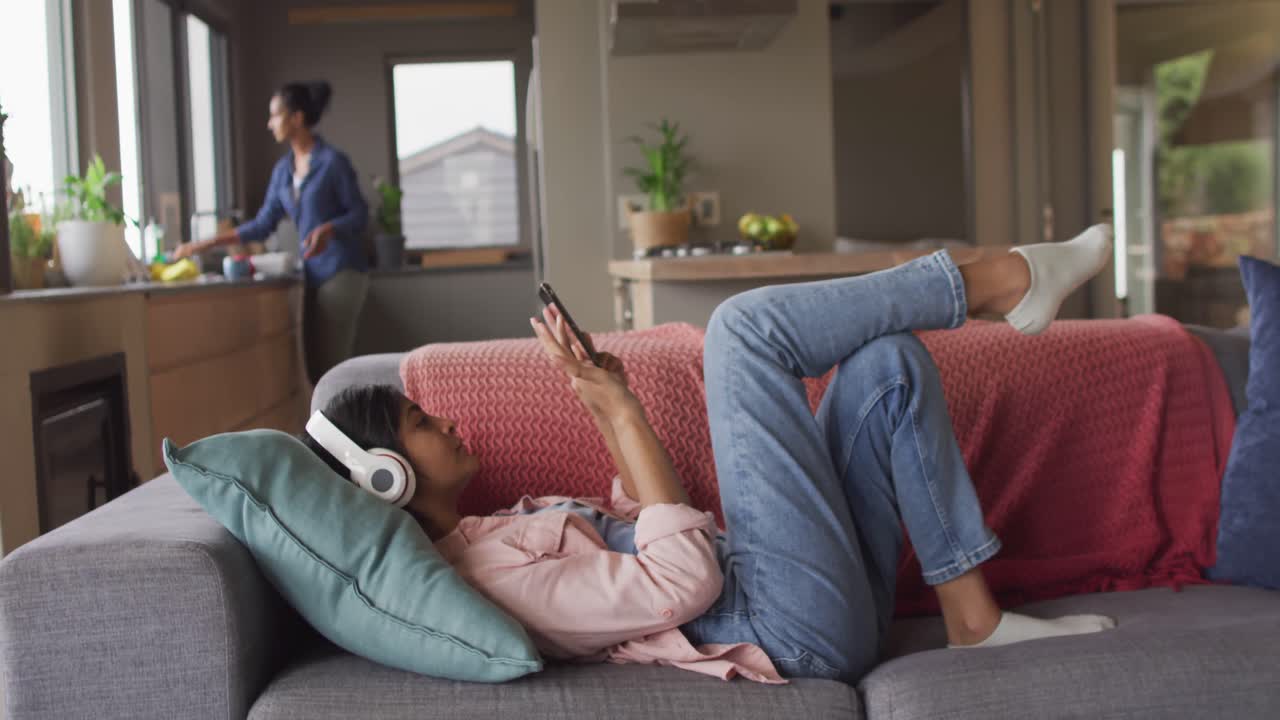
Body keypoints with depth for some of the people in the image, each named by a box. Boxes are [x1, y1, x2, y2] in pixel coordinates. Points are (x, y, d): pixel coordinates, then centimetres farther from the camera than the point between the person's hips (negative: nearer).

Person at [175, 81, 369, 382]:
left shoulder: (333, 161, -9)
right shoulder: (282, 169, 11)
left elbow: (360, 214, -6)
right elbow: (263, 224, 12)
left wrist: (329, 229, -25)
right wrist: (207, 244, 9)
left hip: (342, 270, -7)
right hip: (313, 273, 7)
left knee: (331, 363, -10)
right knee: (315, 363, 3)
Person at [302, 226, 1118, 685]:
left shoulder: (490, 535, 17)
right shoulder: (476, 575, -15)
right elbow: (683, 581, -22)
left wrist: (605, 402, 11)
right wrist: (620, 408, -16)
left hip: (833, 612, 9)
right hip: (801, 634, -9)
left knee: (889, 361, 9)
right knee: (741, 325, -14)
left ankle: (975, 617, 3)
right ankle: (1001, 278, 1)